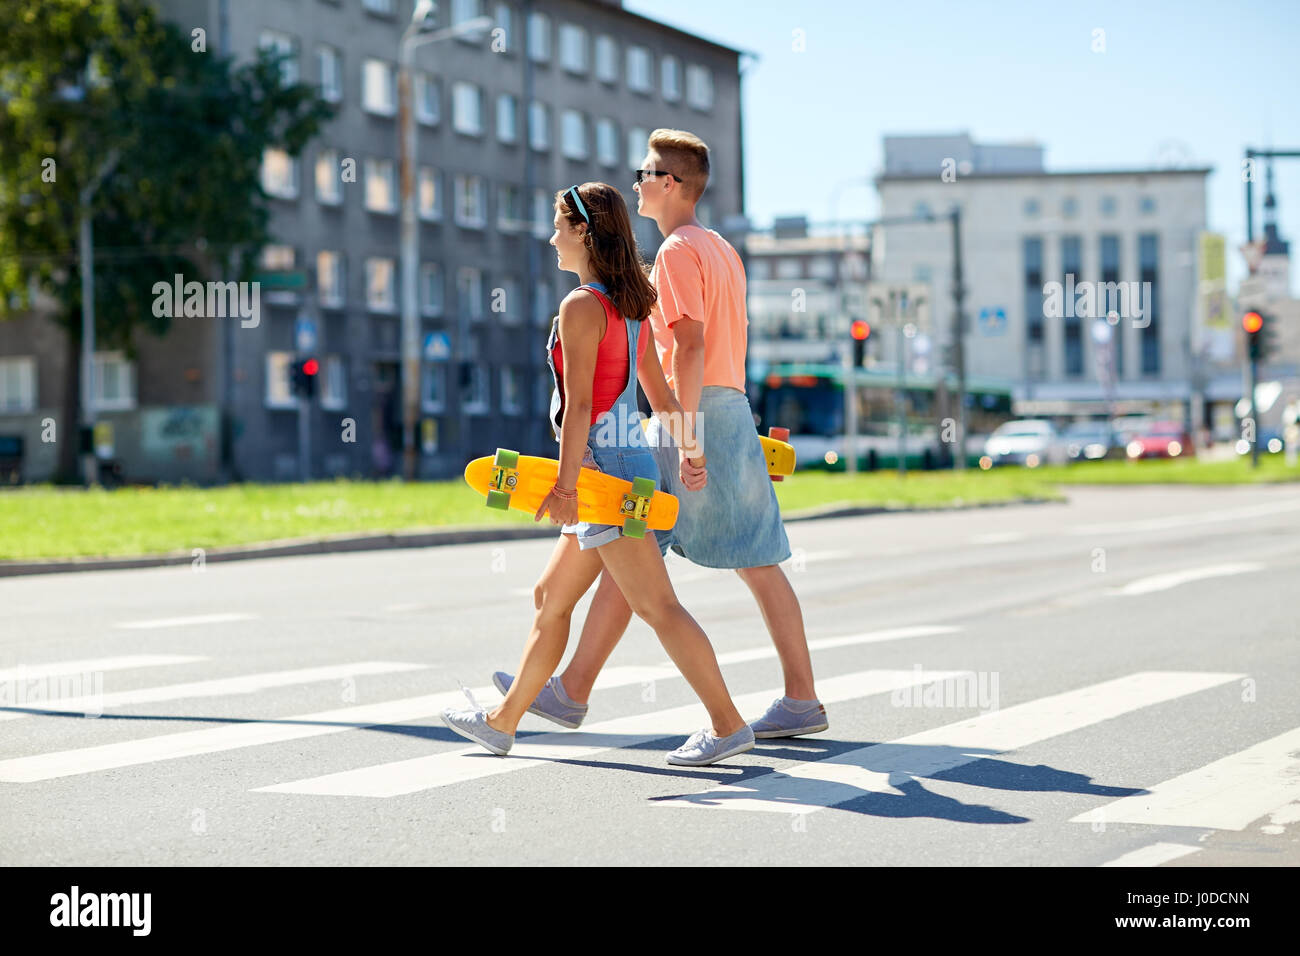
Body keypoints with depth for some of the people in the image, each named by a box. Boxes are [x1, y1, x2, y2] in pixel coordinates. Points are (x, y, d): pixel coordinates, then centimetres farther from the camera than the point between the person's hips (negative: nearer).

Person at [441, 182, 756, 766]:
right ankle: (503, 722, 25)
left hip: (602, 469, -10)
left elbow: (579, 405, -18)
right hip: (632, 463, 10)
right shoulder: (631, 308, 13)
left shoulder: (580, 307, -13)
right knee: (551, 598, 16)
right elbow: (661, 395, 19)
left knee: (657, 606, -11)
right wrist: (690, 453, 26)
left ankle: (728, 724, -13)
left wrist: (566, 485, -17)